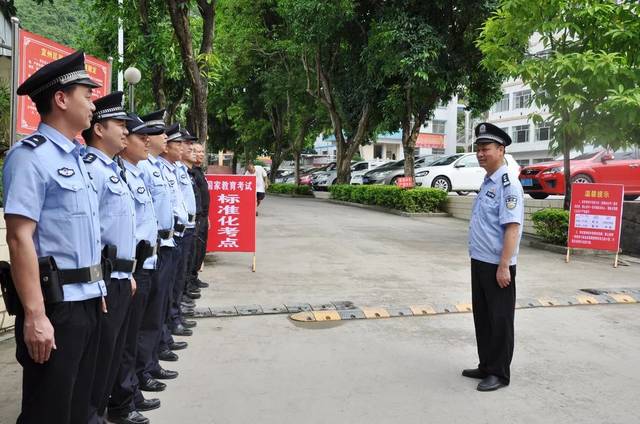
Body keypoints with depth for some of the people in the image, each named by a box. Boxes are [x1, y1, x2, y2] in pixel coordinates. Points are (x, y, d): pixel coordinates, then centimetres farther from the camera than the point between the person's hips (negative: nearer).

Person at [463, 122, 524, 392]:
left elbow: (512, 227, -22)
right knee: (482, 316, 17)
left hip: (497, 266, -9)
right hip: (479, 261, 9)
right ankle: (486, 366, 31)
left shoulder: (507, 184, -16)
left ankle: (499, 373, 17)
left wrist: (503, 266, -25)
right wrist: (478, 257, 17)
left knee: (499, 319, 4)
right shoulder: (487, 182, 12)